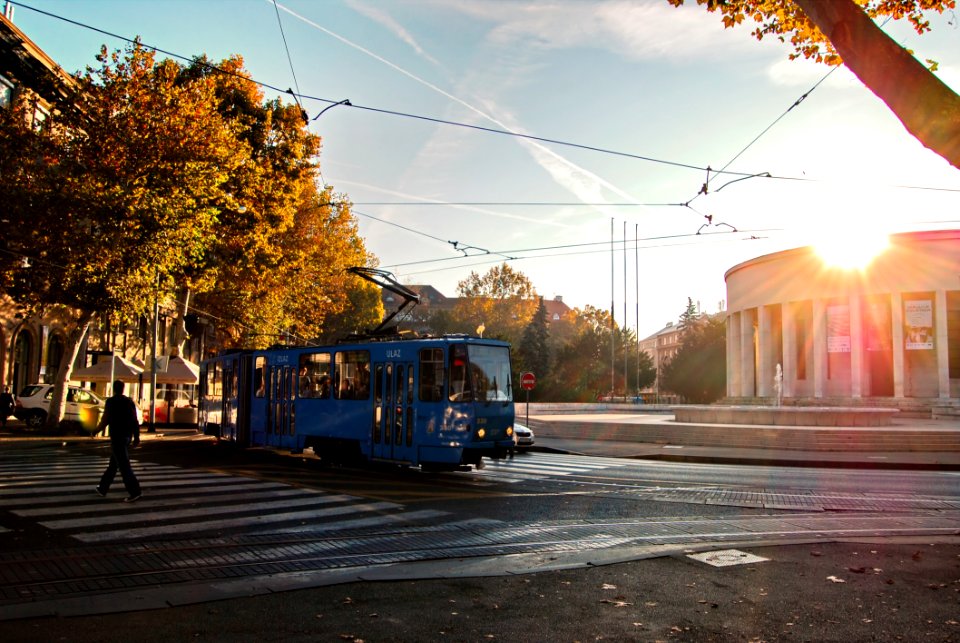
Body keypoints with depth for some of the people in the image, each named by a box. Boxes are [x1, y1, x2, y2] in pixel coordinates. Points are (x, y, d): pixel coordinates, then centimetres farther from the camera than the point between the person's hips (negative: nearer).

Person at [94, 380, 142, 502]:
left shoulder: (111, 402, -9)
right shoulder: (130, 401, 7)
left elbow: (105, 420, -10)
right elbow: (135, 421, 4)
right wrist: (136, 437, 8)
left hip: (117, 436, -7)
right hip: (127, 436, 7)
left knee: (124, 465, -8)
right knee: (113, 463, 19)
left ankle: (134, 492, -15)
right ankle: (103, 488, 30)